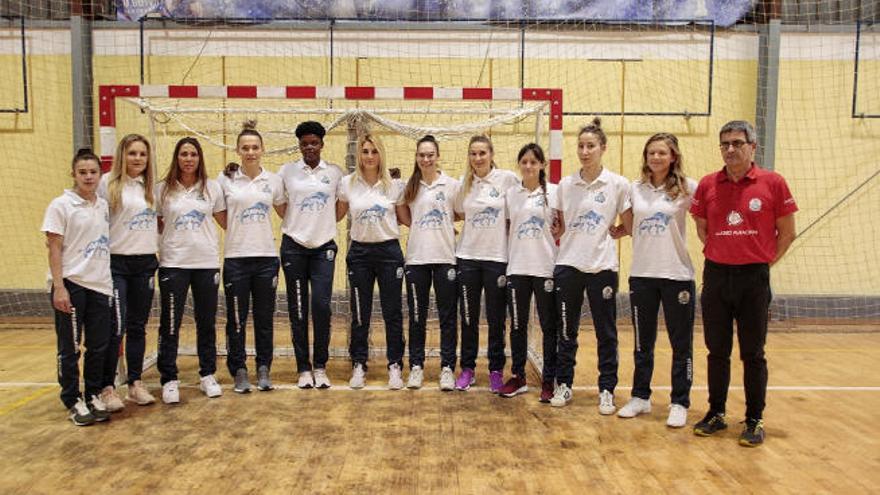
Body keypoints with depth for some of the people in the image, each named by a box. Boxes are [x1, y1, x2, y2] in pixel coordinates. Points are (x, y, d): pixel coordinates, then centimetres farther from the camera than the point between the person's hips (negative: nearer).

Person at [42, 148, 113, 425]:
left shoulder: (104, 206, 9)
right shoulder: (61, 205, -6)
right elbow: (54, 248, -8)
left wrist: (110, 281, 9)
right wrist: (58, 287, -14)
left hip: (100, 285, 5)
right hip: (71, 284, -4)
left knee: (99, 346, 9)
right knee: (69, 348, 6)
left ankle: (93, 395, 24)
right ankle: (73, 401, 17)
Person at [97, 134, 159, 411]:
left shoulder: (151, 187, 11)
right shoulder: (108, 183, -4)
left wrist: (156, 255, 12)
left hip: (145, 264, 5)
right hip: (116, 263, -5)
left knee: (138, 326, 10)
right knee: (116, 328, -7)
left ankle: (135, 384, 20)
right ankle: (107, 388, 6)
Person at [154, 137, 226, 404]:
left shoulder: (212, 187, 6)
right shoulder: (163, 189, 3)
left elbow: (226, 221, 10)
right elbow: (155, 224, 9)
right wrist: (170, 232, -6)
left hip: (207, 262, 1)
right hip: (173, 264, -1)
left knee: (206, 323, 9)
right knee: (170, 324, 1)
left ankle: (208, 375, 22)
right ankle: (169, 380, 12)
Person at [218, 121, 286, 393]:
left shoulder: (273, 180, 6)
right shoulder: (225, 179, 1)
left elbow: (286, 213, 16)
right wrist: (235, 229, -1)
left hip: (266, 256, 1)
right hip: (235, 257, -1)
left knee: (264, 317, 8)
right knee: (236, 319, 4)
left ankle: (264, 370, 20)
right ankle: (239, 371, 17)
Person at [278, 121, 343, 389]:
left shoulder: (335, 172, 5)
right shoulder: (287, 171, 3)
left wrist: (326, 223, 5)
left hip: (323, 247, 0)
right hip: (294, 247, 0)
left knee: (321, 306, -7)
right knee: (298, 310, 4)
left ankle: (320, 367, 9)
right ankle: (304, 368, 15)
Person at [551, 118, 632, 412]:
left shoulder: (618, 184, -3)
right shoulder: (565, 184, 5)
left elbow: (629, 227, 4)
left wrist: (604, 234, 0)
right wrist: (578, 237, 2)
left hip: (602, 266, -2)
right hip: (568, 264, 2)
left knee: (606, 332, 6)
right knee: (566, 330, 10)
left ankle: (607, 390, 19)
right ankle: (564, 384, 23)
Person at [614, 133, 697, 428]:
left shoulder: (687, 188, -4)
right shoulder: (635, 189, 7)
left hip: (677, 275, -3)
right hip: (642, 274, 3)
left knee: (681, 345, 6)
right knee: (642, 343, 14)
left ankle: (680, 404, 19)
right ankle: (640, 397, 28)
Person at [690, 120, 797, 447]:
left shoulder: (772, 183, -4)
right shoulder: (707, 185, 3)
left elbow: (787, 233, 3)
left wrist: (764, 261, 2)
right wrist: (719, 255, 8)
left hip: (754, 279, -2)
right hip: (716, 276, 3)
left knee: (753, 354, 5)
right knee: (717, 351, 11)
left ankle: (754, 421, 19)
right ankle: (716, 414, 24)